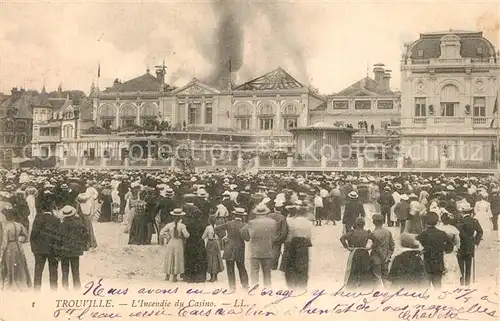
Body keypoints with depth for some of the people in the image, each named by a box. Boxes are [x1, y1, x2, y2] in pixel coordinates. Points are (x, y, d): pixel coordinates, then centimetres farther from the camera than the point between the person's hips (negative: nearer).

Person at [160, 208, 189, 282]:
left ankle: (167, 276, 21)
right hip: (179, 244, -2)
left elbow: (161, 233, -7)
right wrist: (184, 238, 4)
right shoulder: (182, 226, -14)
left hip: (170, 243, 2)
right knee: (177, 260, 8)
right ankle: (174, 277, 11)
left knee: (169, 259, 15)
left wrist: (167, 238, 5)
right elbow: (186, 235, -18)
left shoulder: (169, 225, -7)